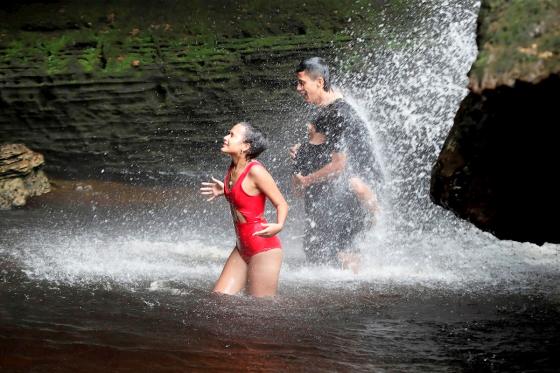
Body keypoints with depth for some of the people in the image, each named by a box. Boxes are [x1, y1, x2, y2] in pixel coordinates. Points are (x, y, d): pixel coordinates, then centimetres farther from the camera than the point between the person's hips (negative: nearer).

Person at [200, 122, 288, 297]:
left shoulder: (255, 171, -19)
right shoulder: (233, 168, 5)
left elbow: (282, 204, -16)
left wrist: (279, 226, -34)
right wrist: (224, 190, 22)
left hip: (264, 249, -9)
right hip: (242, 248, 9)